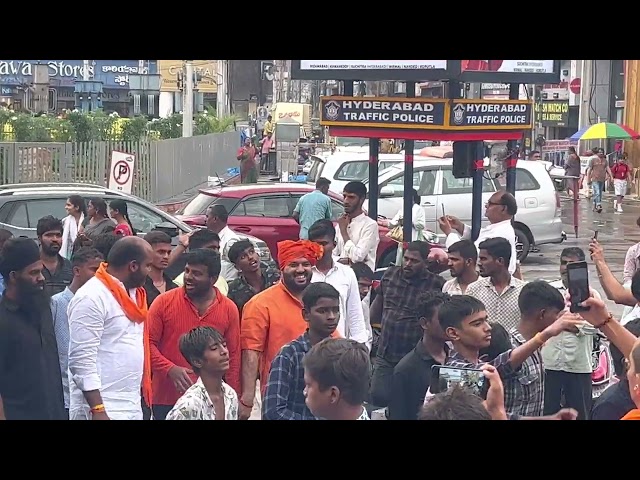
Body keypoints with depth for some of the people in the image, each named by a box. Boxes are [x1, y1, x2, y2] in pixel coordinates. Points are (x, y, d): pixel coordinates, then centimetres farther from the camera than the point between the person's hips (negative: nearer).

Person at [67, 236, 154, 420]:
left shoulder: (133, 293, 13)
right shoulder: (92, 297, -14)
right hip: (104, 408, -8)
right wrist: (97, 410, -22)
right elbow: (82, 360, -19)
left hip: (132, 406, 8)